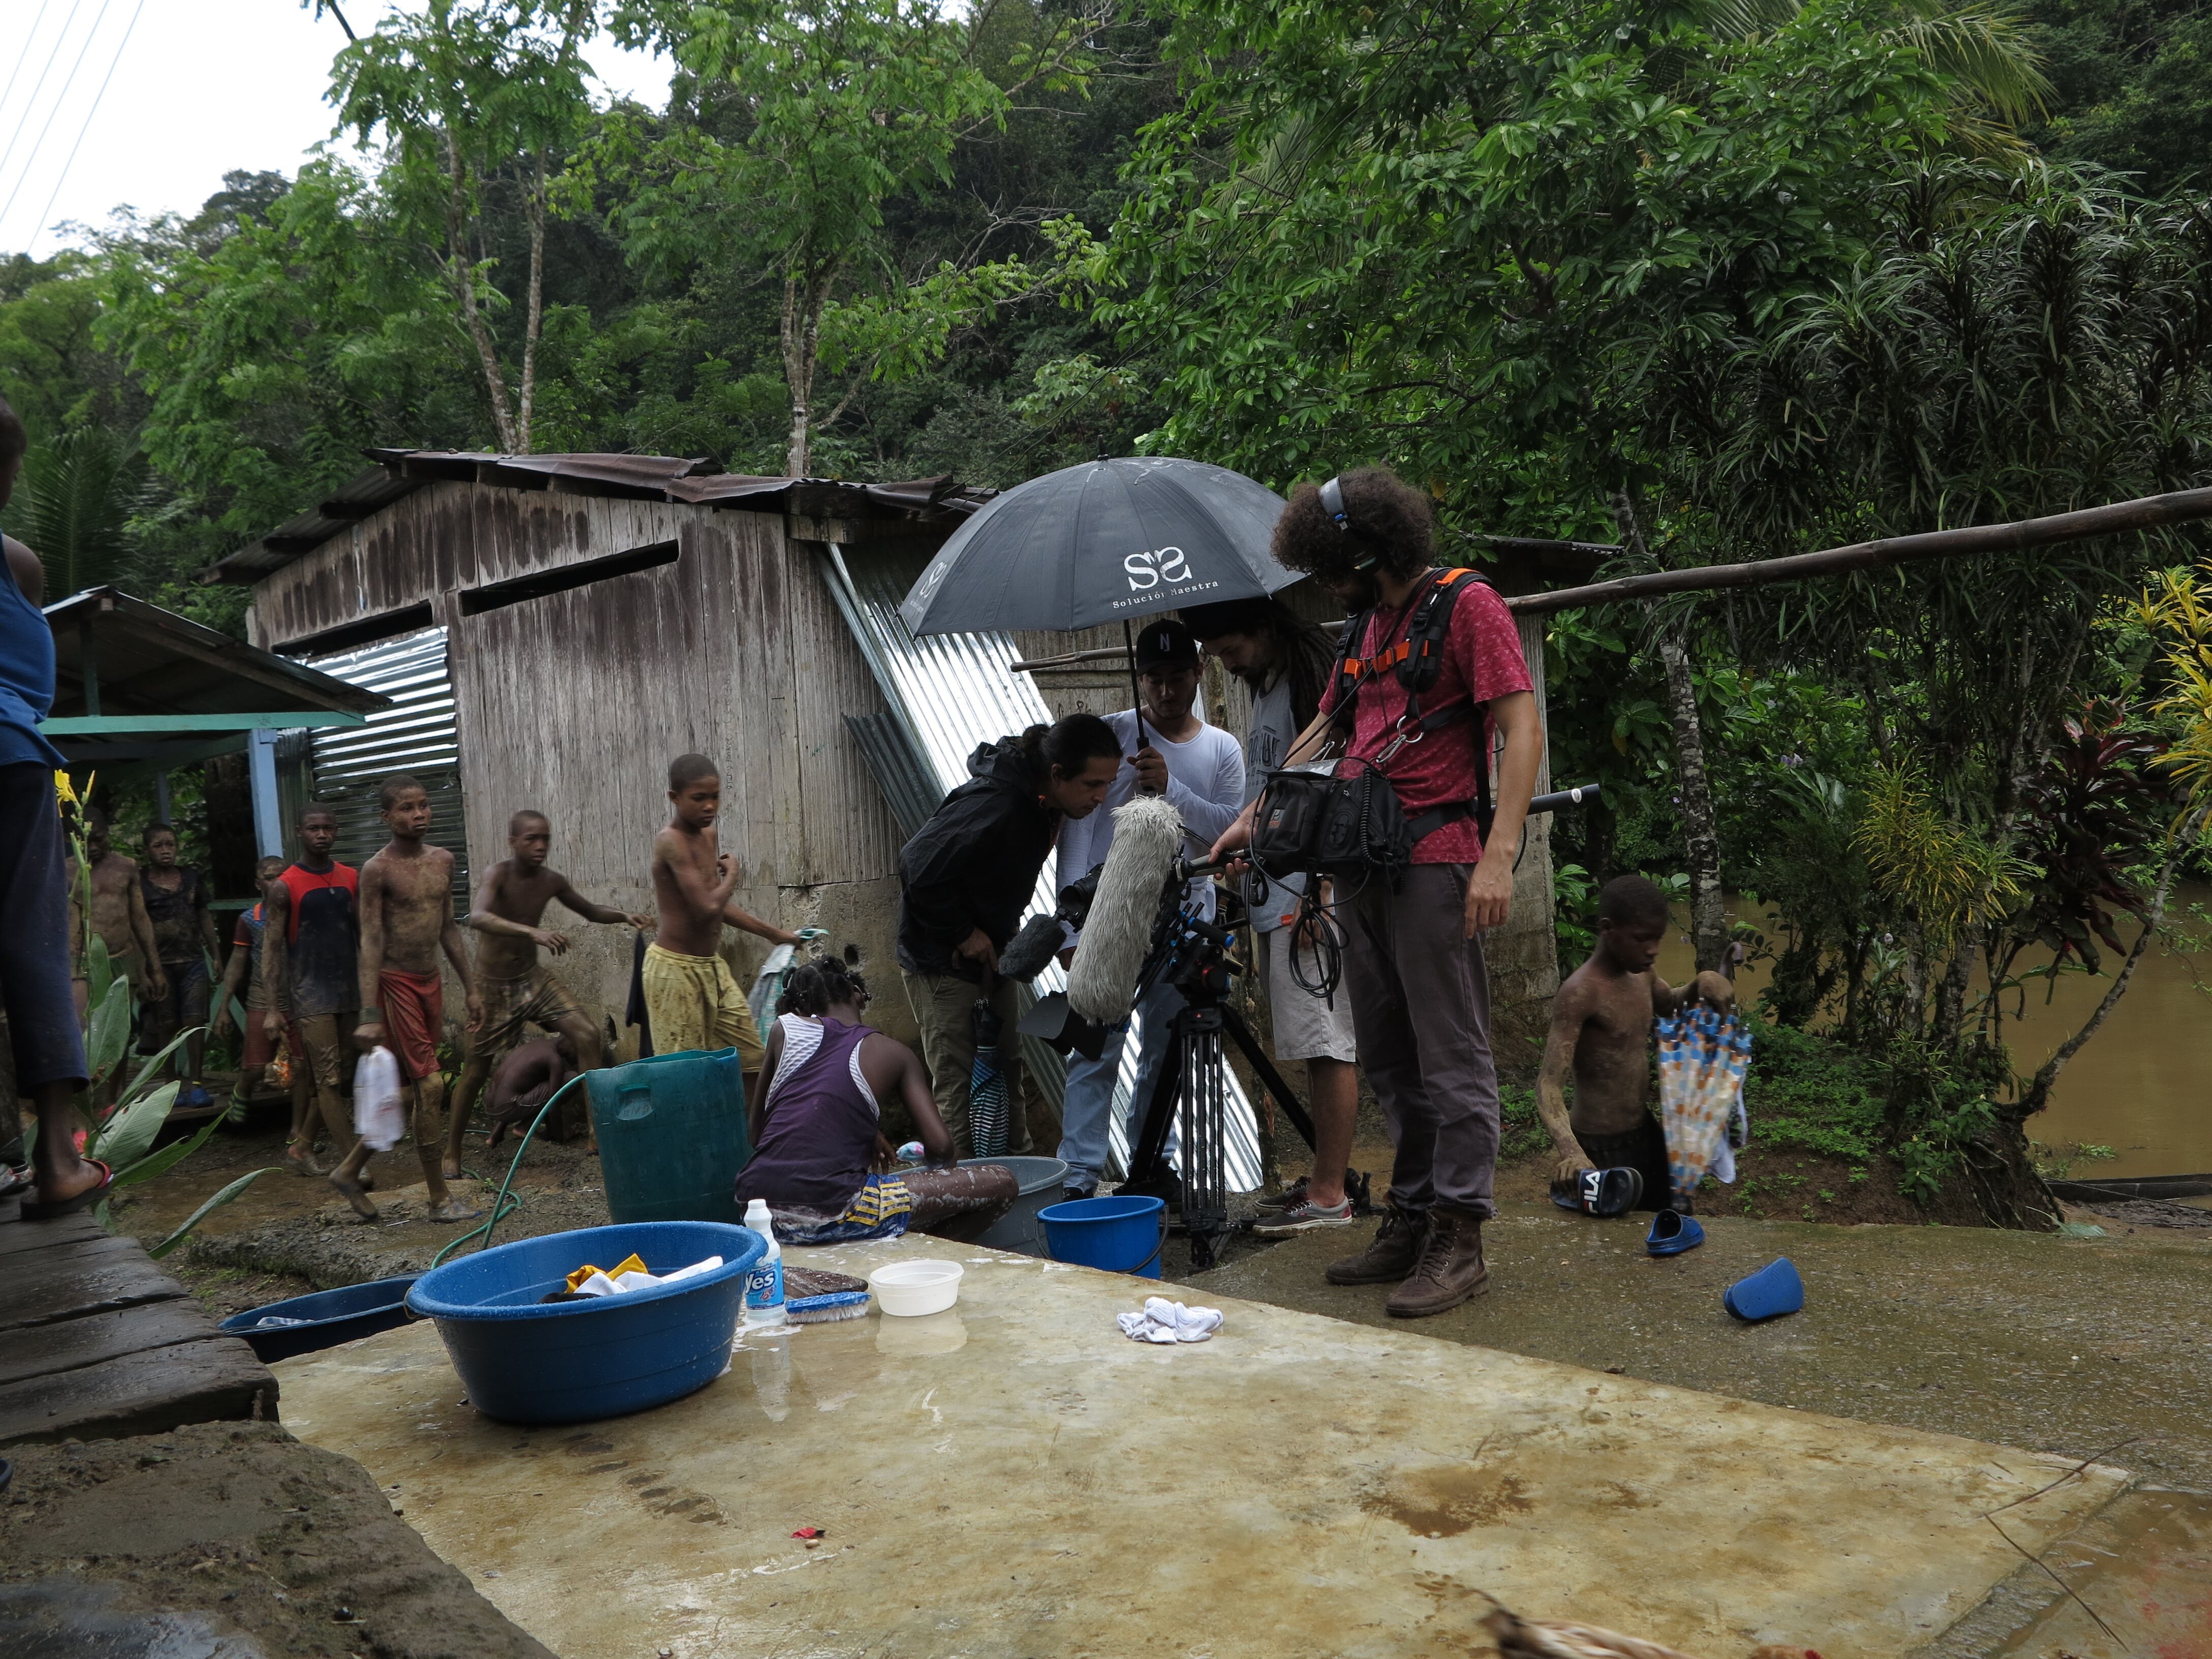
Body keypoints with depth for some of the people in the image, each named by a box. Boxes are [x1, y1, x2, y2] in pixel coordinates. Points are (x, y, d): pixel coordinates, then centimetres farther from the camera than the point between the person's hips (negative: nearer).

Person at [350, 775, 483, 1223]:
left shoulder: (442, 860, 9)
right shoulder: (378, 869, -11)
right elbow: (371, 941, -15)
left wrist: (469, 987, 16)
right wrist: (370, 1014, -19)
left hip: (431, 983, 7)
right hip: (396, 984, -7)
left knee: (404, 1087, 12)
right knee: (431, 1086, -7)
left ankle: (349, 1172, 29)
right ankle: (440, 1199, 3)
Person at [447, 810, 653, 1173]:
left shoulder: (551, 881, -3)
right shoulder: (498, 874, -20)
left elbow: (590, 911, 14)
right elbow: (477, 917, -41)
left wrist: (625, 917, -7)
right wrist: (532, 932, -55)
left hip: (533, 978, 5)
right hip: (494, 988, -5)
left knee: (587, 1035, -11)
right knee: (477, 1071, 4)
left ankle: (596, 1129, -4)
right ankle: (452, 1153, 23)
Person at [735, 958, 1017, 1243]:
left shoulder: (784, 1029, 14)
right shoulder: (893, 1054, 7)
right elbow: (940, 1146, -2)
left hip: (754, 1205, 5)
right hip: (831, 1216, -5)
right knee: (1001, 1183, 6)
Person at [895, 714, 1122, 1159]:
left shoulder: (1044, 803, -2)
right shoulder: (995, 806, -32)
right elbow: (919, 865, -31)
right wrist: (963, 933, -22)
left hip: (990, 952, 9)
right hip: (943, 960, -9)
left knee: (1006, 1070, 15)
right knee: (959, 1086, -4)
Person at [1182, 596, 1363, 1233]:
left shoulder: (1309, 684, -9)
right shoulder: (1265, 695, 20)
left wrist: (1319, 897, -20)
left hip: (1307, 897, -10)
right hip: (1274, 896, 10)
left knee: (1327, 1045, -6)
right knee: (1312, 1044, 12)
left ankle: (1328, 1197, -3)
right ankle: (1324, 1176, 18)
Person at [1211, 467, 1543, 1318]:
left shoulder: (1468, 605, -5)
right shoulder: (1368, 624, 20)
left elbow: (1523, 727, -13)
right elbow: (1323, 731, 29)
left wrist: (1499, 854, -22)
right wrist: (1253, 818, 27)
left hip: (1435, 861, -8)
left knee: (1451, 1056, -4)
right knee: (1388, 1057, 12)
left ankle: (1459, 1239, 2)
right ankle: (1411, 1219, 22)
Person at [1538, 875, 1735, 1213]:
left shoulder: (1641, 975, 3)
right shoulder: (1580, 993, -23)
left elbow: (1671, 1003, 27)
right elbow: (1549, 1084, -30)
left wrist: (1701, 983, 4)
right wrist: (1571, 1152, -48)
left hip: (1647, 1135, 9)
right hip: (1602, 1150, -9)